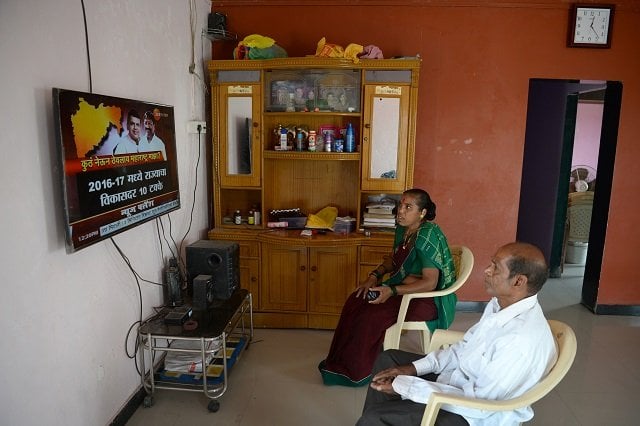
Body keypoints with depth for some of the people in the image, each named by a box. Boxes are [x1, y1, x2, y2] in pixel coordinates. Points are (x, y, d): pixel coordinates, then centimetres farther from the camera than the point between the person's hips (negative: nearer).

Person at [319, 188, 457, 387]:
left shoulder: (427, 236, -24)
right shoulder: (403, 228, 2)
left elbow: (430, 283, -26)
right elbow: (394, 259, 17)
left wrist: (392, 291, -29)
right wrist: (375, 275, -1)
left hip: (429, 298, -9)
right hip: (402, 287, 9)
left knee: (372, 315, -22)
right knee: (355, 301, -4)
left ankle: (356, 372, -2)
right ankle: (339, 361, 6)